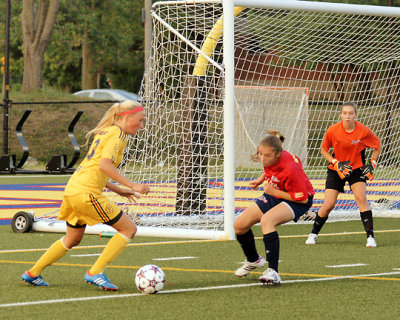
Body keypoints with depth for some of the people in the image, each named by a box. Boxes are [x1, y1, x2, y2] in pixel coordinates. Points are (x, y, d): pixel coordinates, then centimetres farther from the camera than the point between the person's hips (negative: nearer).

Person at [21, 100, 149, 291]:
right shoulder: (117, 133, -7)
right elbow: (104, 165, -21)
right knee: (129, 228, -3)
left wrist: (118, 190, 23)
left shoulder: (105, 132, 21)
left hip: (73, 189, 10)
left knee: (73, 239, 26)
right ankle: (95, 273, -6)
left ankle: (32, 273, 31)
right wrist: (132, 186, -20)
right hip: (87, 193, -10)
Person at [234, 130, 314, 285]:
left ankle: (273, 272, -40)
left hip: (298, 201, -8)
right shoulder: (269, 159, -15)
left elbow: (303, 198, -28)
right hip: (273, 194, 8)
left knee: (266, 220, -38)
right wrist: (261, 179, 3)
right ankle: (253, 260, 32)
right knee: (239, 225, 1)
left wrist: (274, 192, -28)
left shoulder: (290, 169, -36)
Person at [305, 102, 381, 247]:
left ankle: (370, 236, -16)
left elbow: (378, 145, 3)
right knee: (328, 205, -5)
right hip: (336, 169, 0)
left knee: (361, 198, -21)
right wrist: (336, 164, -14)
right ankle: (313, 234, 17)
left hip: (357, 168, 0)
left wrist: (372, 164, -6)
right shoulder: (332, 130, -15)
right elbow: (323, 150, -1)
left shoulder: (364, 131, -16)